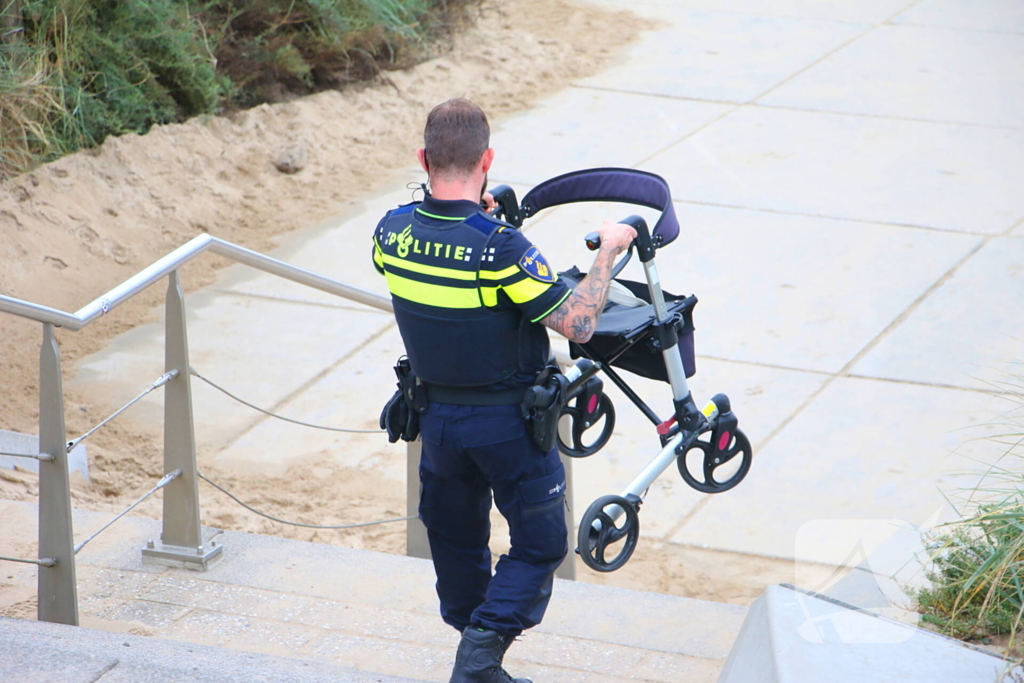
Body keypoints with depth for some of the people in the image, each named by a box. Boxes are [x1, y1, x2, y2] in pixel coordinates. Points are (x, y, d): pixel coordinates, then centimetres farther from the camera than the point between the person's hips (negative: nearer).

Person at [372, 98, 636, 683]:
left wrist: (469, 213, 24)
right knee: (540, 545, 11)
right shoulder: (501, 248, -28)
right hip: (509, 425, -5)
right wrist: (609, 251, -11)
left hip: (437, 418, 5)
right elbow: (578, 325, -23)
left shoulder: (392, 233, -11)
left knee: (455, 542, 22)